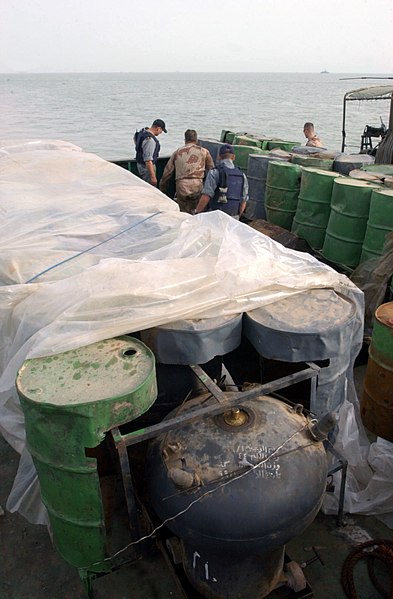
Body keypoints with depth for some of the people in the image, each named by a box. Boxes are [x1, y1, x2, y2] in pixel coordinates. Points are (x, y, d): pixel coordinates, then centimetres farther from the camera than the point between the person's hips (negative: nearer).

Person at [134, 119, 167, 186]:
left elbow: (135, 138, 29)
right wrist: (153, 177, -32)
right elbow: (148, 160, -32)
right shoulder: (150, 140, -27)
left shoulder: (143, 131, 3)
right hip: (146, 167, -10)